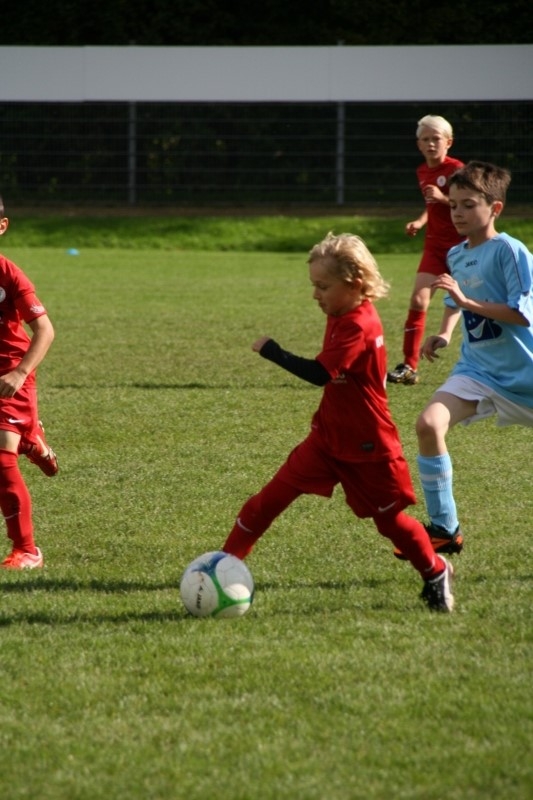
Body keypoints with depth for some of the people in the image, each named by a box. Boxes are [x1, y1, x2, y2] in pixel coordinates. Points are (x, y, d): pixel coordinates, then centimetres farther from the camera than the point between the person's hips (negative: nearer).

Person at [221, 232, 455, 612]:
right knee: (271, 498, -3)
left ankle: (436, 573, 30)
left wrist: (271, 350, -26)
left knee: (390, 518, 7)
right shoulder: (343, 316, 4)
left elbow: (320, 373, -33)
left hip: (367, 447, -8)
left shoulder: (358, 326, -24)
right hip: (329, 438, 8)